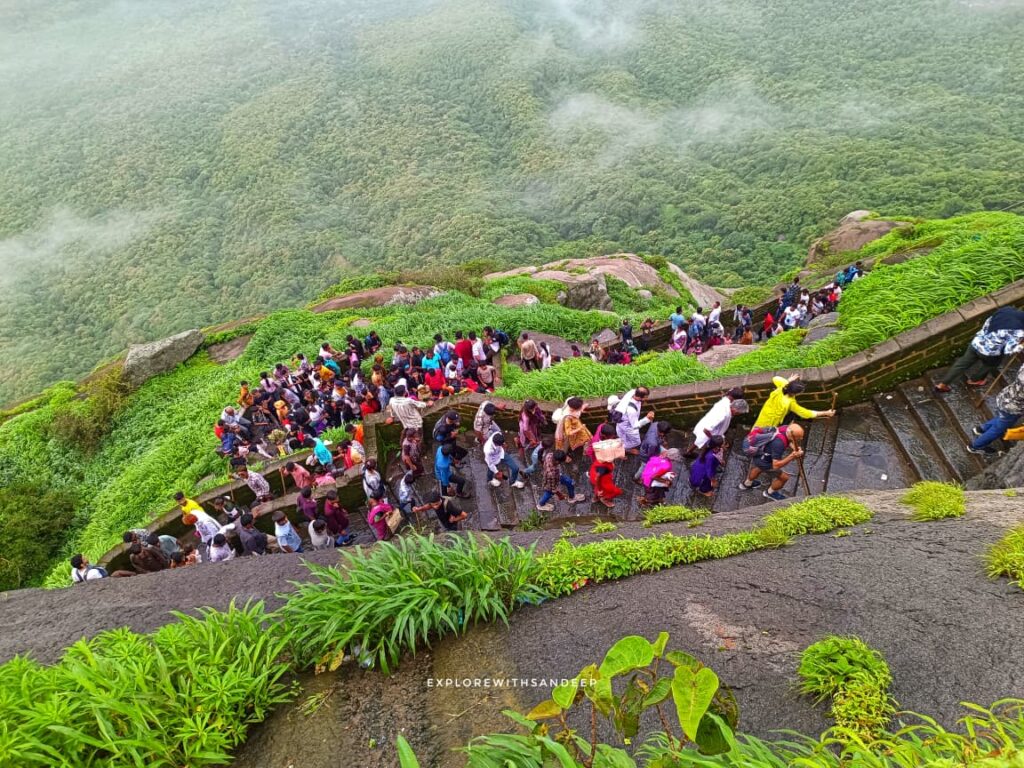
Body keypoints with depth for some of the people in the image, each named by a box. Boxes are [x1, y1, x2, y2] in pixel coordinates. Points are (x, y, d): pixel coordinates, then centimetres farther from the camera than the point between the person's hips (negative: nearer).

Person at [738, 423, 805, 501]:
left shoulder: (788, 429, -19)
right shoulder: (779, 443, -41)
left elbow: (788, 442, 5)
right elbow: (776, 465, -38)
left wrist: (794, 448, -15)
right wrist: (792, 456, -43)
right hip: (763, 461, -8)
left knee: (759, 467, 36)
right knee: (784, 477, 3)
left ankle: (747, 484, 64)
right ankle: (769, 493, 32)